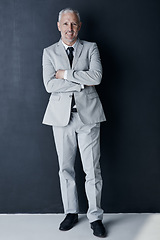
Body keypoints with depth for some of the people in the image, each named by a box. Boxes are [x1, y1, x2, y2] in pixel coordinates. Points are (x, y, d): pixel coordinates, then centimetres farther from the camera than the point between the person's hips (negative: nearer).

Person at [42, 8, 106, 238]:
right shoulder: (49, 52, 8)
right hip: (62, 116, 2)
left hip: (88, 115, -1)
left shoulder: (91, 48, 7)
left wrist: (65, 74, -10)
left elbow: (96, 76, -11)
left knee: (92, 170, 0)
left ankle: (95, 217, 13)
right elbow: (50, 85, -7)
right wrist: (82, 82, -10)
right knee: (65, 168, 9)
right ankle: (71, 212, 25)